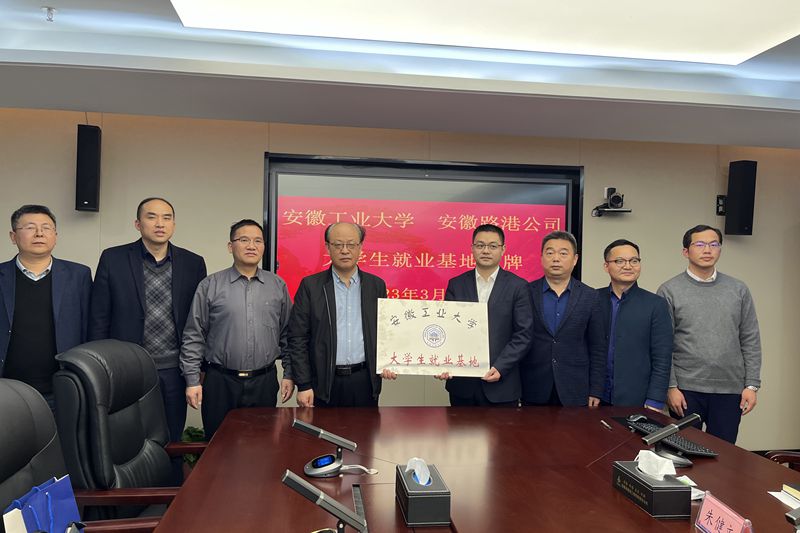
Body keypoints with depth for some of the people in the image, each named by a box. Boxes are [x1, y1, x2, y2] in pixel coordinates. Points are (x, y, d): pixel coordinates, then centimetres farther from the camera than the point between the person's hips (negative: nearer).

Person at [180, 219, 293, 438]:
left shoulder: (278, 286, 6)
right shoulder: (210, 286, -1)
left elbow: (287, 334, 10)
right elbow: (193, 336, 0)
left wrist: (289, 374, 7)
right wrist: (192, 380, -3)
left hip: (264, 381, 2)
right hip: (220, 382, -1)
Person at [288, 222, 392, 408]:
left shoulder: (376, 285, 6)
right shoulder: (310, 286, -1)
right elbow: (298, 338, -2)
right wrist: (303, 385, -6)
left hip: (365, 381, 2)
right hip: (325, 383, -2)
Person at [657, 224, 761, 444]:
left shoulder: (739, 290, 6)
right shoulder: (669, 291, -3)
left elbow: (751, 341, 7)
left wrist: (752, 384, 1)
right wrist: (671, 386, -8)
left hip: (730, 391, 2)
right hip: (686, 390, -2)